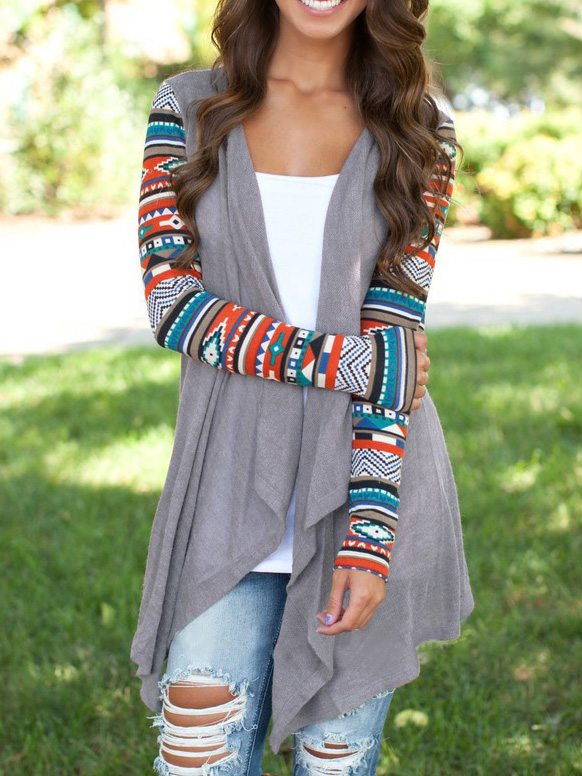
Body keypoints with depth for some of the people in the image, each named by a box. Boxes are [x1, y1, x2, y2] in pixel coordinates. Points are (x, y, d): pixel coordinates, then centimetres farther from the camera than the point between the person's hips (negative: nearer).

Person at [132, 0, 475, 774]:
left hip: (367, 483, 0)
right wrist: (350, 361, -15)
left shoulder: (417, 130, 1)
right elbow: (171, 302, -7)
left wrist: (370, 534, -14)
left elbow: (397, 333, -7)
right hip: (236, 489, 0)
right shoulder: (188, 110, 2)